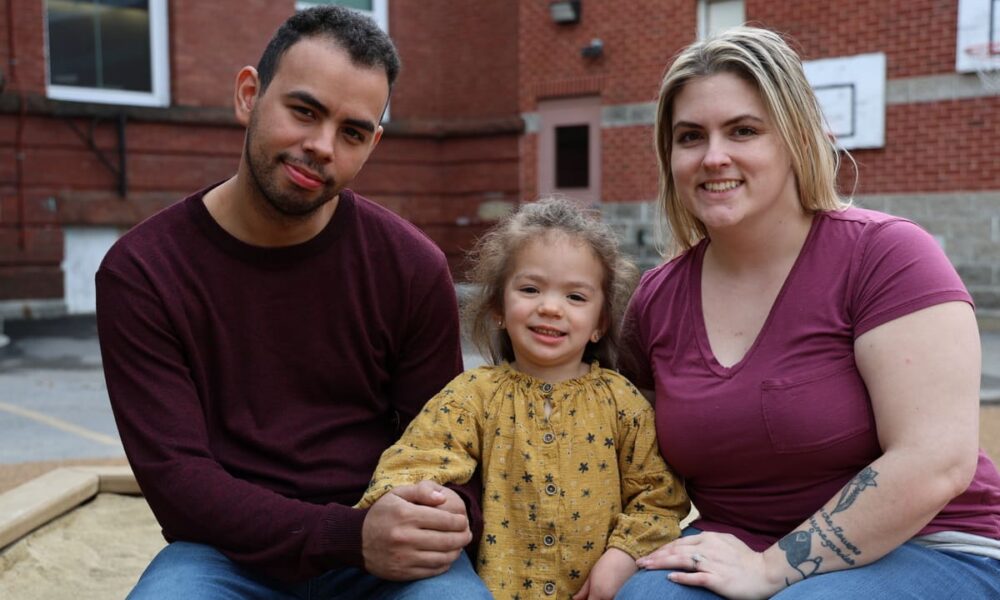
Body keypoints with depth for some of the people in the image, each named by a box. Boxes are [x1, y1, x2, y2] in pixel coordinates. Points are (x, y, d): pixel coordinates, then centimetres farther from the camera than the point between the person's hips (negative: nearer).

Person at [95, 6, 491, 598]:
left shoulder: (412, 267, -4)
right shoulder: (139, 272, -7)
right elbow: (175, 477, -12)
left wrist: (450, 518, -20)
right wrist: (350, 536, -25)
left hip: (387, 546, 1)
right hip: (229, 550, 0)